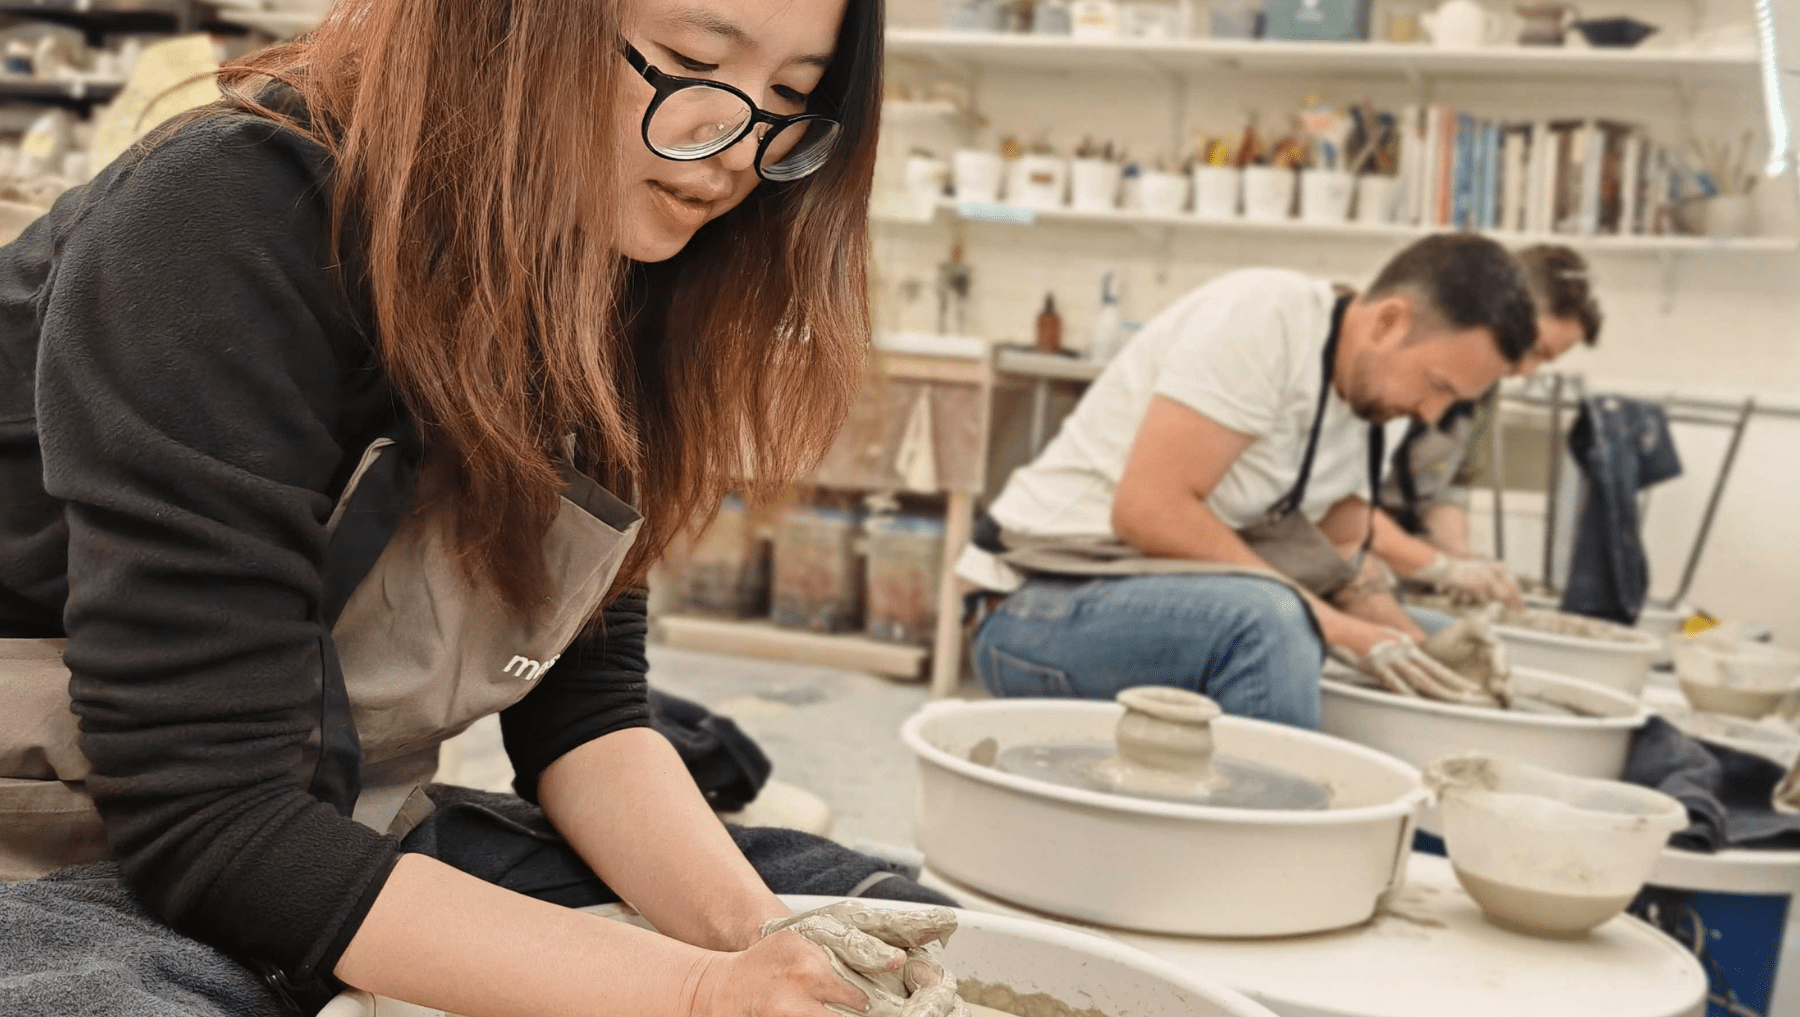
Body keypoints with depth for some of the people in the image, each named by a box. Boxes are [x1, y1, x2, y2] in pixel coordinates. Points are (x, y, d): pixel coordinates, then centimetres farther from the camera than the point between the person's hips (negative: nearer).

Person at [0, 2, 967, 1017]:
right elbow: (202, 819, -27)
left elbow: (582, 708, -1)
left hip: (357, 842, 6)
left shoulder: (610, 291, -2)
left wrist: (750, 929, -19)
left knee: (880, 914, -2)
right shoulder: (228, 233, -25)